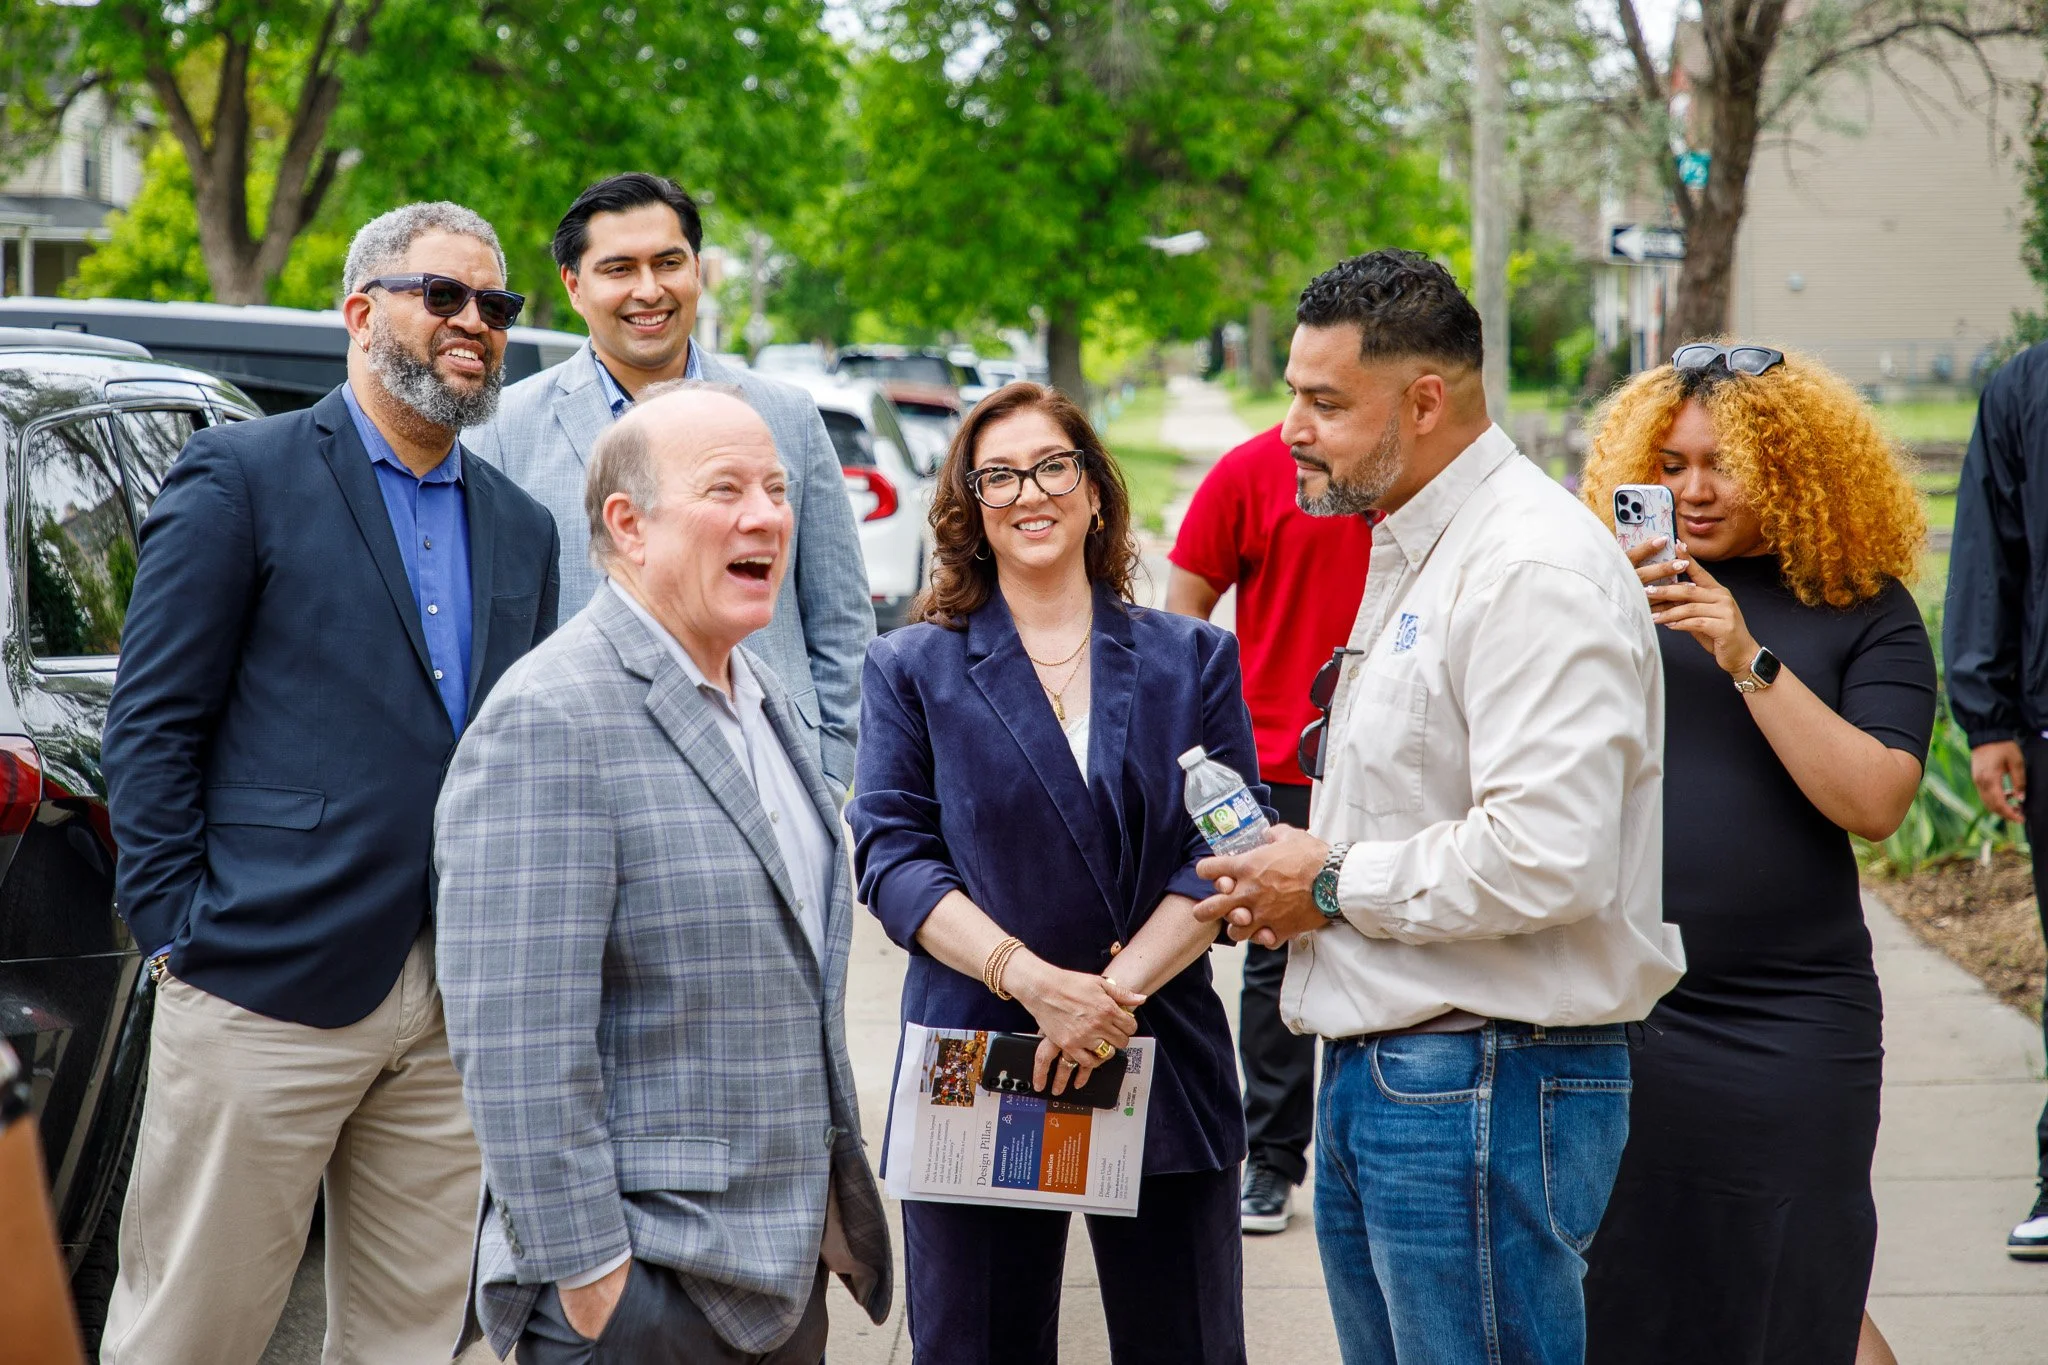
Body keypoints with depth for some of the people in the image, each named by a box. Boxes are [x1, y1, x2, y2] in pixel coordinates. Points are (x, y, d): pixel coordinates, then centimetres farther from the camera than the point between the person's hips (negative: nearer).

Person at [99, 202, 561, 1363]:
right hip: (271, 987, -5)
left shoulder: (521, 528, 16)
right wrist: (182, 934, -9)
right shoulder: (242, 475, -1)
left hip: (458, 1009, 5)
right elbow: (151, 727, -4)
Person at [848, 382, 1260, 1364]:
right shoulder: (912, 669, 6)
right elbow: (893, 857, -4)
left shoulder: (1194, 661, 8)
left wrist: (1119, 987, -15)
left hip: (1162, 1067, 1)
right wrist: (1030, 978, -18)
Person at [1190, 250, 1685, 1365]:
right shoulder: (1407, 553, 17)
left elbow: (1548, 859, -27)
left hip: (1484, 1087, -10)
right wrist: (1285, 882, 8)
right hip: (1372, 1072, 10)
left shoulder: (1535, 570, -17)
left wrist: (1335, 888, -14)